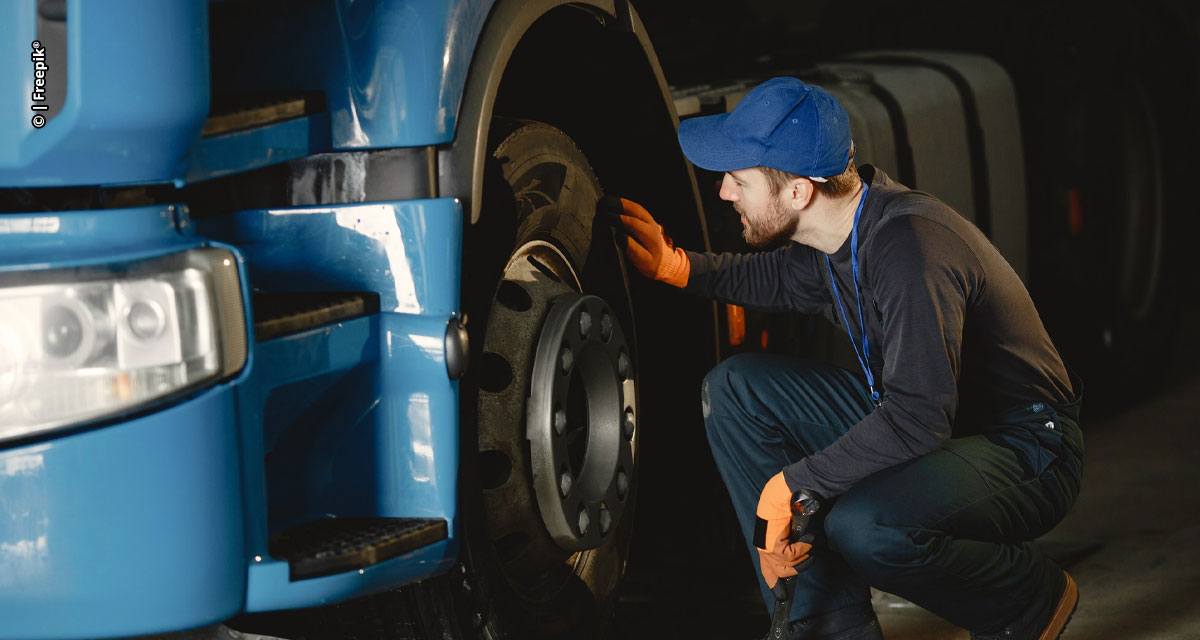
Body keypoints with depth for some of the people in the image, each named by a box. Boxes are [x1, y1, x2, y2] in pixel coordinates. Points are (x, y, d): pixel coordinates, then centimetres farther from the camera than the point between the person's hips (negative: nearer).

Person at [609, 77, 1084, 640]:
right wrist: (677, 266, 6)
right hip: (924, 421, 9)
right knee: (734, 388, -1)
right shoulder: (831, 232, -3)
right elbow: (779, 278, 22)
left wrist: (793, 484, -28)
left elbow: (918, 417, -35)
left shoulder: (910, 245, -30)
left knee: (863, 526, -36)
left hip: (1027, 454, -9)